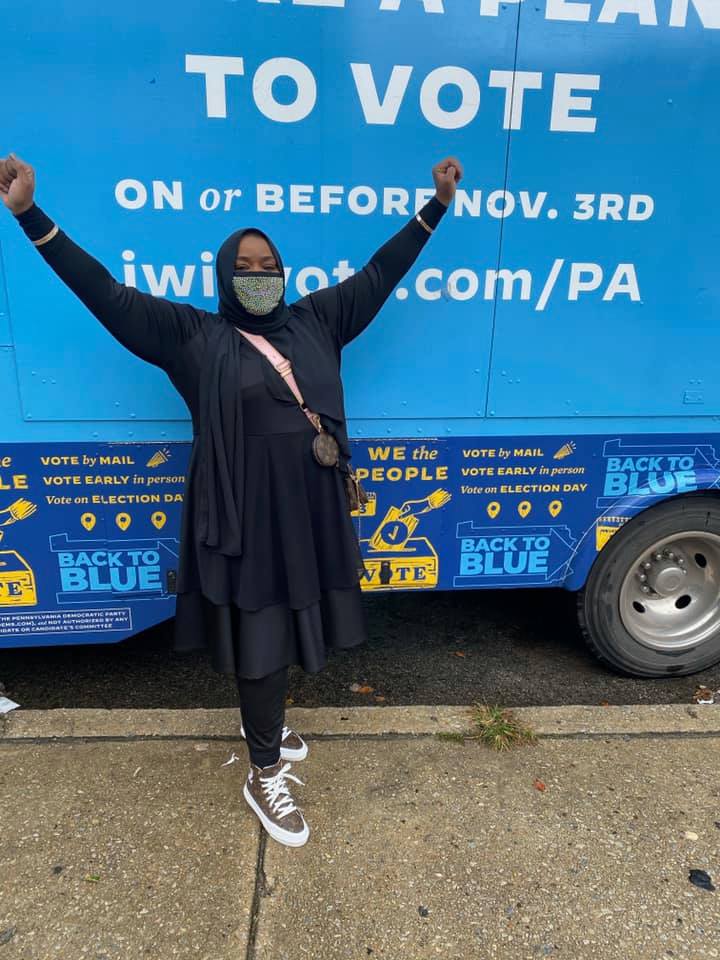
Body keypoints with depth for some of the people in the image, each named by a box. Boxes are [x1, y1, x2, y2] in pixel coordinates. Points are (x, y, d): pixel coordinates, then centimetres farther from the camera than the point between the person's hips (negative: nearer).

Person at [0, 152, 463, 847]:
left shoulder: (314, 320, 10)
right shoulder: (195, 335, -1)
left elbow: (378, 274, 15)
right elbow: (106, 294, -5)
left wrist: (436, 206, 17)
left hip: (311, 509, 5)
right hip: (246, 514, -4)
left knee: (287, 629, 19)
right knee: (260, 639, 5)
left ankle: (260, 721, 46)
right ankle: (264, 776, 24)